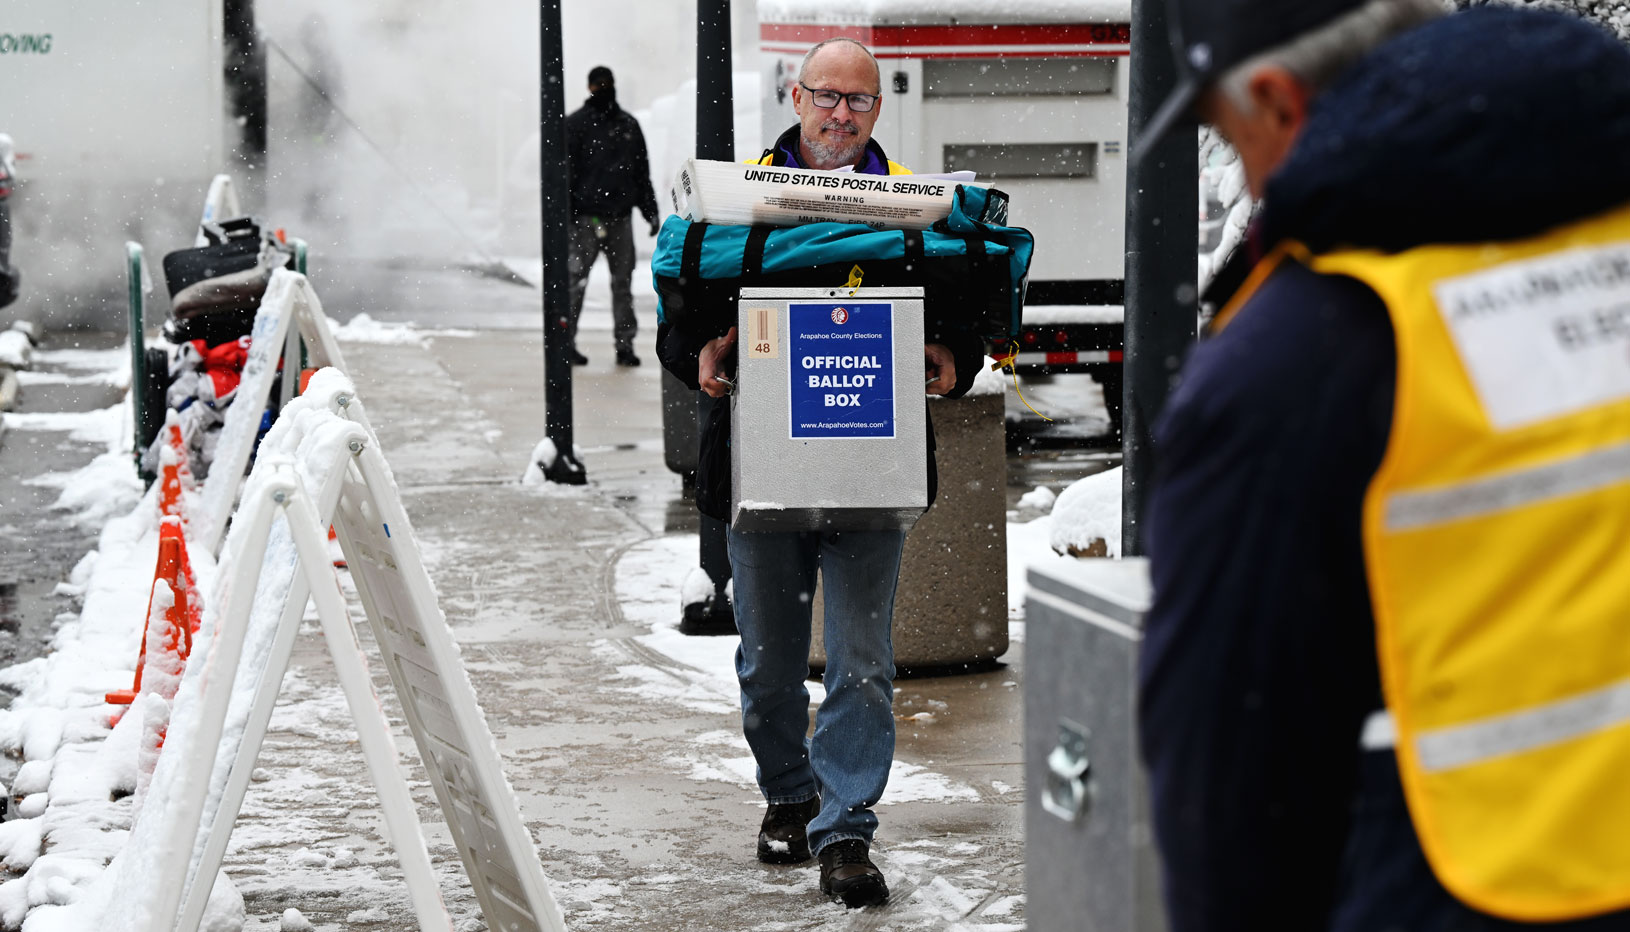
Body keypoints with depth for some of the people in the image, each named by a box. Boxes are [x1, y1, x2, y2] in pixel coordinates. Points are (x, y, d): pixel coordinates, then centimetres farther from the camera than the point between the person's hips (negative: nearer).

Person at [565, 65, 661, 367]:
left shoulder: (629, 124, 15)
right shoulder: (575, 124, 1)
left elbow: (642, 172, 20)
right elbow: (565, 171, -3)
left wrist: (650, 210, 15)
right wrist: (565, 214, -11)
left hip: (621, 216, 4)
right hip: (587, 216, -4)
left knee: (623, 281, 5)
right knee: (576, 280, -5)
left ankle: (625, 344, 9)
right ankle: (566, 342, 1)